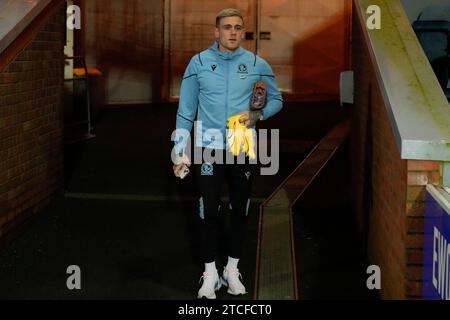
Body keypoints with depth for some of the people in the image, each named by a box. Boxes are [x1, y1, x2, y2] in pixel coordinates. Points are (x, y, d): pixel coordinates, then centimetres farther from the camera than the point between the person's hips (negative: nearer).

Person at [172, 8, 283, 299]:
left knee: (240, 210, 10)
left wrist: (257, 115, -10)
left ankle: (232, 269, 25)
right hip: (209, 148, -1)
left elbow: (276, 100, 11)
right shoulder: (199, 63, -2)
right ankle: (210, 272, 13)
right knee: (209, 211, -1)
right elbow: (185, 111, 1)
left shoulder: (257, 65, -1)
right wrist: (181, 152, -3)